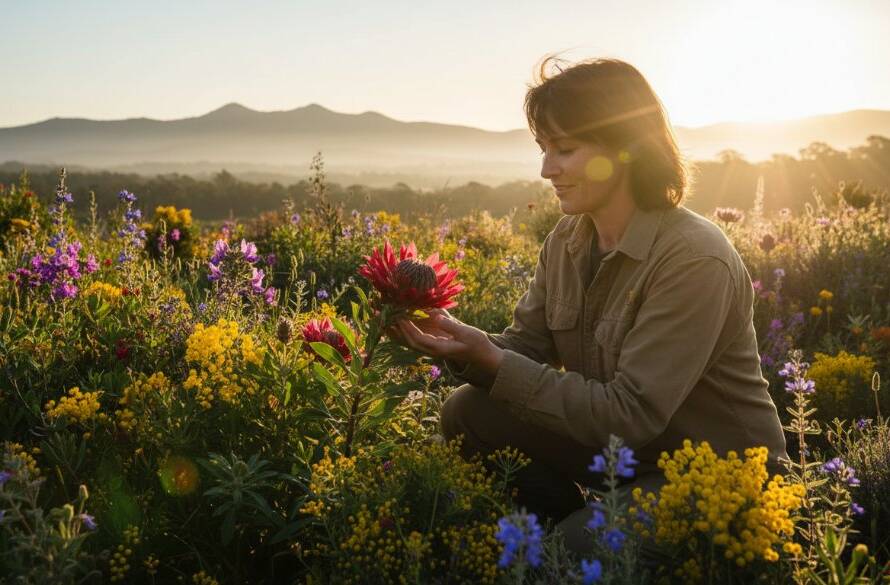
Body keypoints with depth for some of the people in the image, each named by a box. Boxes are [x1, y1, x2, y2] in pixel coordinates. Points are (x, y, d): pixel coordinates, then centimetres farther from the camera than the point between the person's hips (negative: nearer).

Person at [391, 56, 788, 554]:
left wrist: (493, 363, -29)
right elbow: (525, 350, -1)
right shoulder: (567, 240, -2)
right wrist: (460, 341, -22)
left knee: (582, 543, -29)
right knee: (468, 412, -5)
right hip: (625, 448, 7)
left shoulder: (694, 260, -26)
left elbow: (629, 414, -28)